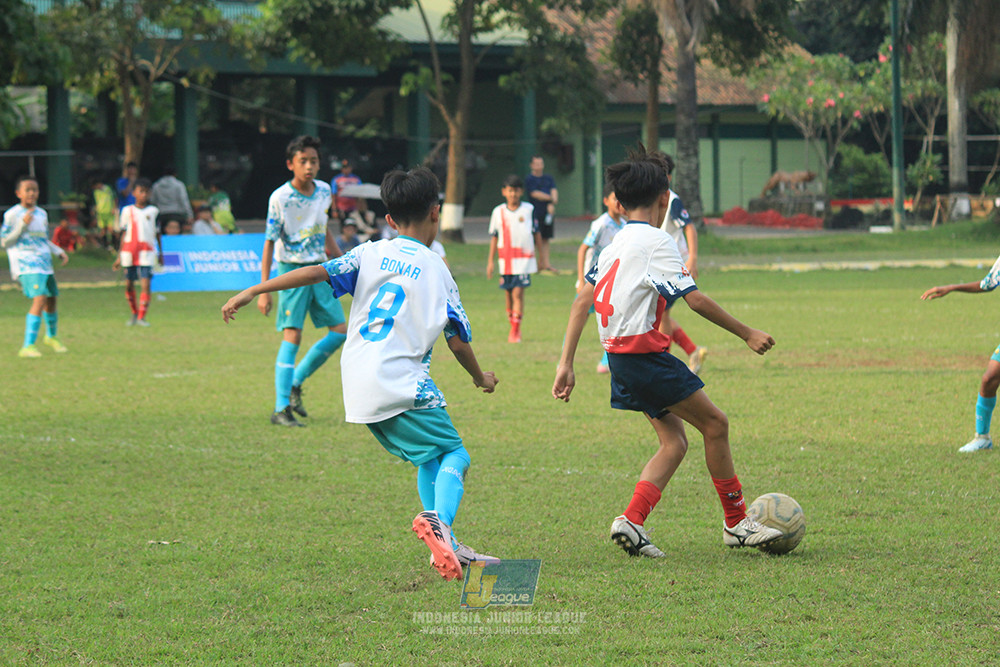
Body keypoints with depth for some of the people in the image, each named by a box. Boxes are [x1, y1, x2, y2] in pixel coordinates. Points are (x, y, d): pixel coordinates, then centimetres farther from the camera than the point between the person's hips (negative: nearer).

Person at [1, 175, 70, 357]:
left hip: (45, 265, 7)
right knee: (40, 299, -22)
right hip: (26, 265, -7)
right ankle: (28, 346, -25)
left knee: (51, 300, 16)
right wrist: (23, 225, -17)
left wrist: (60, 251, 11)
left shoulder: (42, 214, 15)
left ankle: (51, 337, 45)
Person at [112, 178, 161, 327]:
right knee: (129, 285, 5)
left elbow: (157, 233, 15)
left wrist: (160, 253, 17)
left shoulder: (153, 211, 8)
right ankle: (134, 313, 25)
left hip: (147, 252, -1)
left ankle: (142, 317, -9)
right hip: (129, 252, 1)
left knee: (146, 284, -12)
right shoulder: (127, 211, 8)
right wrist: (119, 256, 9)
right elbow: (124, 234, 11)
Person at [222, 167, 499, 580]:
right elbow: (458, 343, 7)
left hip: (360, 390, 5)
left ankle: (447, 548, 13)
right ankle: (438, 519, -30)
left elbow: (318, 272, -3)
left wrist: (253, 291, -3)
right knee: (454, 455, 0)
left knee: (428, 459, 19)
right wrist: (481, 378, 26)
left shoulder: (370, 254, 11)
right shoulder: (436, 270, 5)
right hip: (402, 386, -5)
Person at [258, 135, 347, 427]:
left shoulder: (324, 191, 3)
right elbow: (269, 243, -11)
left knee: (340, 331, 2)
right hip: (292, 270, -6)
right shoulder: (280, 198, -13)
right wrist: (264, 289, -14)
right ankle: (281, 409, -10)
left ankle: (296, 381, 16)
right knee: (292, 335, -12)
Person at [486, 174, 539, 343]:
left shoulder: (529, 210, 2)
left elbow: (536, 233, 9)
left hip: (524, 259, -3)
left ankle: (515, 332, -12)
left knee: (518, 293, -12)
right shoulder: (498, 212, 7)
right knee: (509, 295, 7)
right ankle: (513, 328, 21)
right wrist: (490, 261, 9)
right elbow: (494, 237, 12)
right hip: (506, 260, 3)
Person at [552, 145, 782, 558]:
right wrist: (746, 334, -6)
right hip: (644, 352, -9)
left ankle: (632, 522, -3)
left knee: (674, 441, 10)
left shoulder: (615, 245, 14)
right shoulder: (657, 241, -10)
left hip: (620, 355, 9)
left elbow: (583, 301, 12)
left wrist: (566, 363, 13)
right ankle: (736, 523, 7)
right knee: (714, 423, 1)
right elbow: (696, 300, -15)